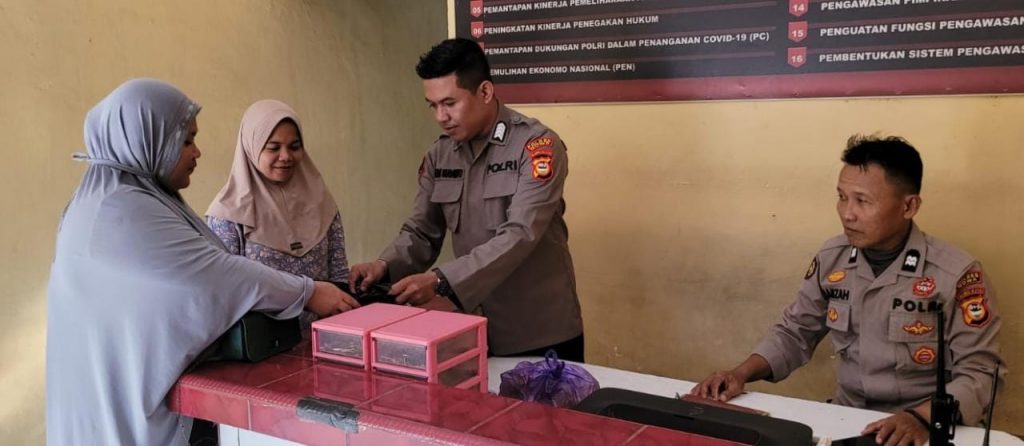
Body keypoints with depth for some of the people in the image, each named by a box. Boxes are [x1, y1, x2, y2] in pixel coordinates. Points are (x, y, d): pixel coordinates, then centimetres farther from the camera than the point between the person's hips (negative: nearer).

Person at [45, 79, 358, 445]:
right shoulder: (118, 213, -23)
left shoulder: (136, 196, 10)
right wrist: (307, 293, -15)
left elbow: (197, 273, 8)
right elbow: (216, 273, -24)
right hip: (126, 399, -10)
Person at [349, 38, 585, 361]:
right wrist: (385, 266, -14)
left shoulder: (537, 145, -15)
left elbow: (520, 235, -25)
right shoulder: (439, 155, 4)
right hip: (477, 330, 5)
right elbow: (421, 232, 7)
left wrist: (440, 281, -32)